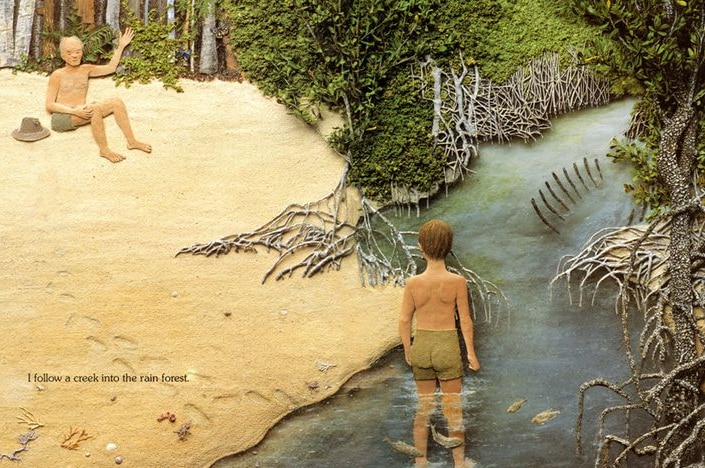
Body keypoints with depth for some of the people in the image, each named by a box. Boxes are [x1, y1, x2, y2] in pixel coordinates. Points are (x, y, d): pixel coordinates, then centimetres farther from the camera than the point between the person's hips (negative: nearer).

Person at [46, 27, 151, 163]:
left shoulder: (85, 69, 14)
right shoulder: (57, 75, -3)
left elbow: (110, 68, 21)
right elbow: (49, 105, -8)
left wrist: (121, 47, 16)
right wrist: (74, 111, -22)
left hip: (81, 113, 6)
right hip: (62, 117, -6)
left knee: (116, 102, -10)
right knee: (96, 108, -34)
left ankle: (132, 141, -12)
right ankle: (104, 149, -27)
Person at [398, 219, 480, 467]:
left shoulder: (413, 283, -8)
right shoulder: (457, 281, -12)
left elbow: (404, 320, -2)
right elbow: (465, 320, -7)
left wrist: (408, 350, 12)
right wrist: (471, 352, 4)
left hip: (421, 346, 2)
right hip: (447, 346, -2)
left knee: (423, 408, 15)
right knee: (453, 409, 11)